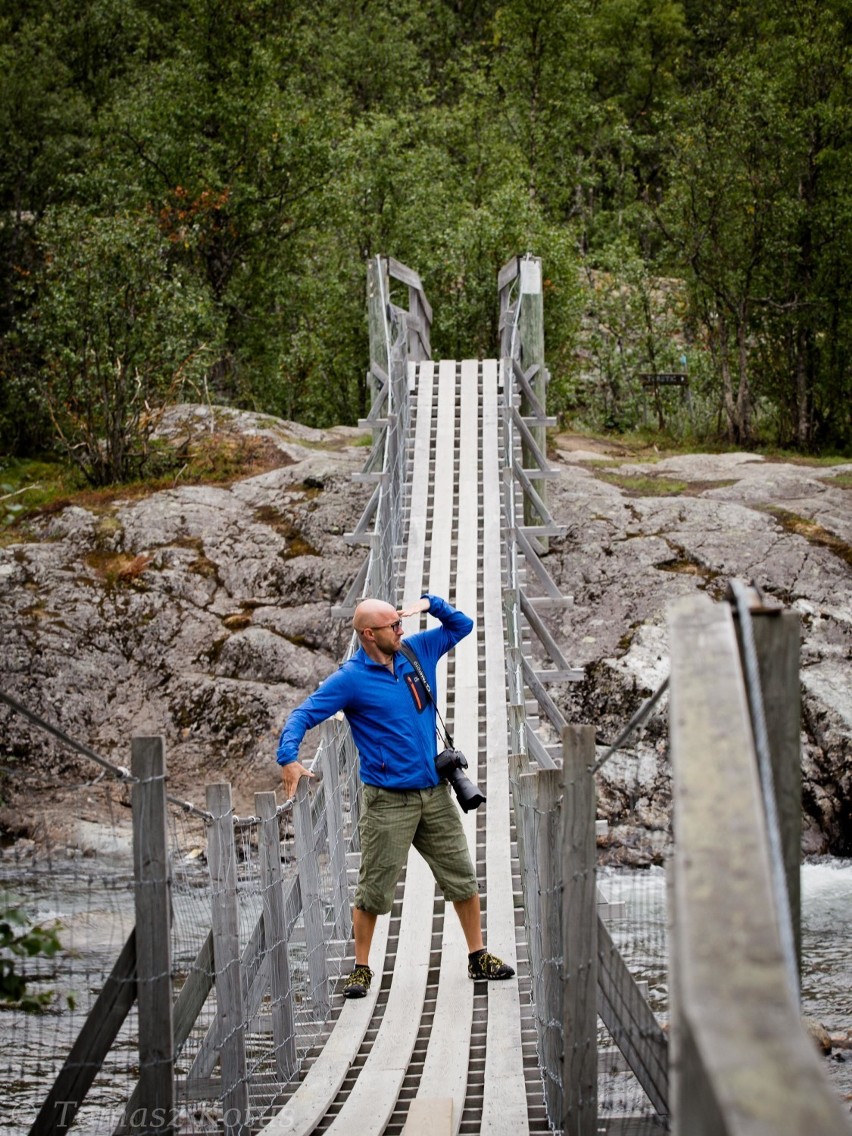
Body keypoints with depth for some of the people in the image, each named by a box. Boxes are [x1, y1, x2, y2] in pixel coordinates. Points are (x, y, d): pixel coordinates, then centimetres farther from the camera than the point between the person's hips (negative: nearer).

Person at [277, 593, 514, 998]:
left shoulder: (416, 652, 6)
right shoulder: (350, 679, -9)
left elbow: (461, 626, 19)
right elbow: (303, 716, -12)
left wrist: (429, 603, -1)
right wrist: (289, 758, -30)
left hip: (435, 794, 5)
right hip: (388, 801, -5)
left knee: (461, 877, 11)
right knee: (374, 889, 0)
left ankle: (478, 956, 23)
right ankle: (361, 968, 14)